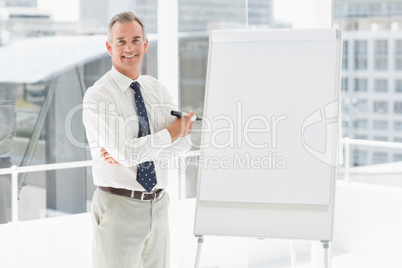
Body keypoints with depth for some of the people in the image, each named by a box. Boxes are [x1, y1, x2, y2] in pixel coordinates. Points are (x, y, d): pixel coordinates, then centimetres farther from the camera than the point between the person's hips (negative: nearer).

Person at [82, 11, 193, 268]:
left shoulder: (157, 89, 8)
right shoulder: (98, 96, -11)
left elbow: (183, 141, -5)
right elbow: (127, 153, -21)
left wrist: (129, 150, -16)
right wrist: (171, 132, -8)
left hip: (158, 205, 6)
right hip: (119, 205, -5)